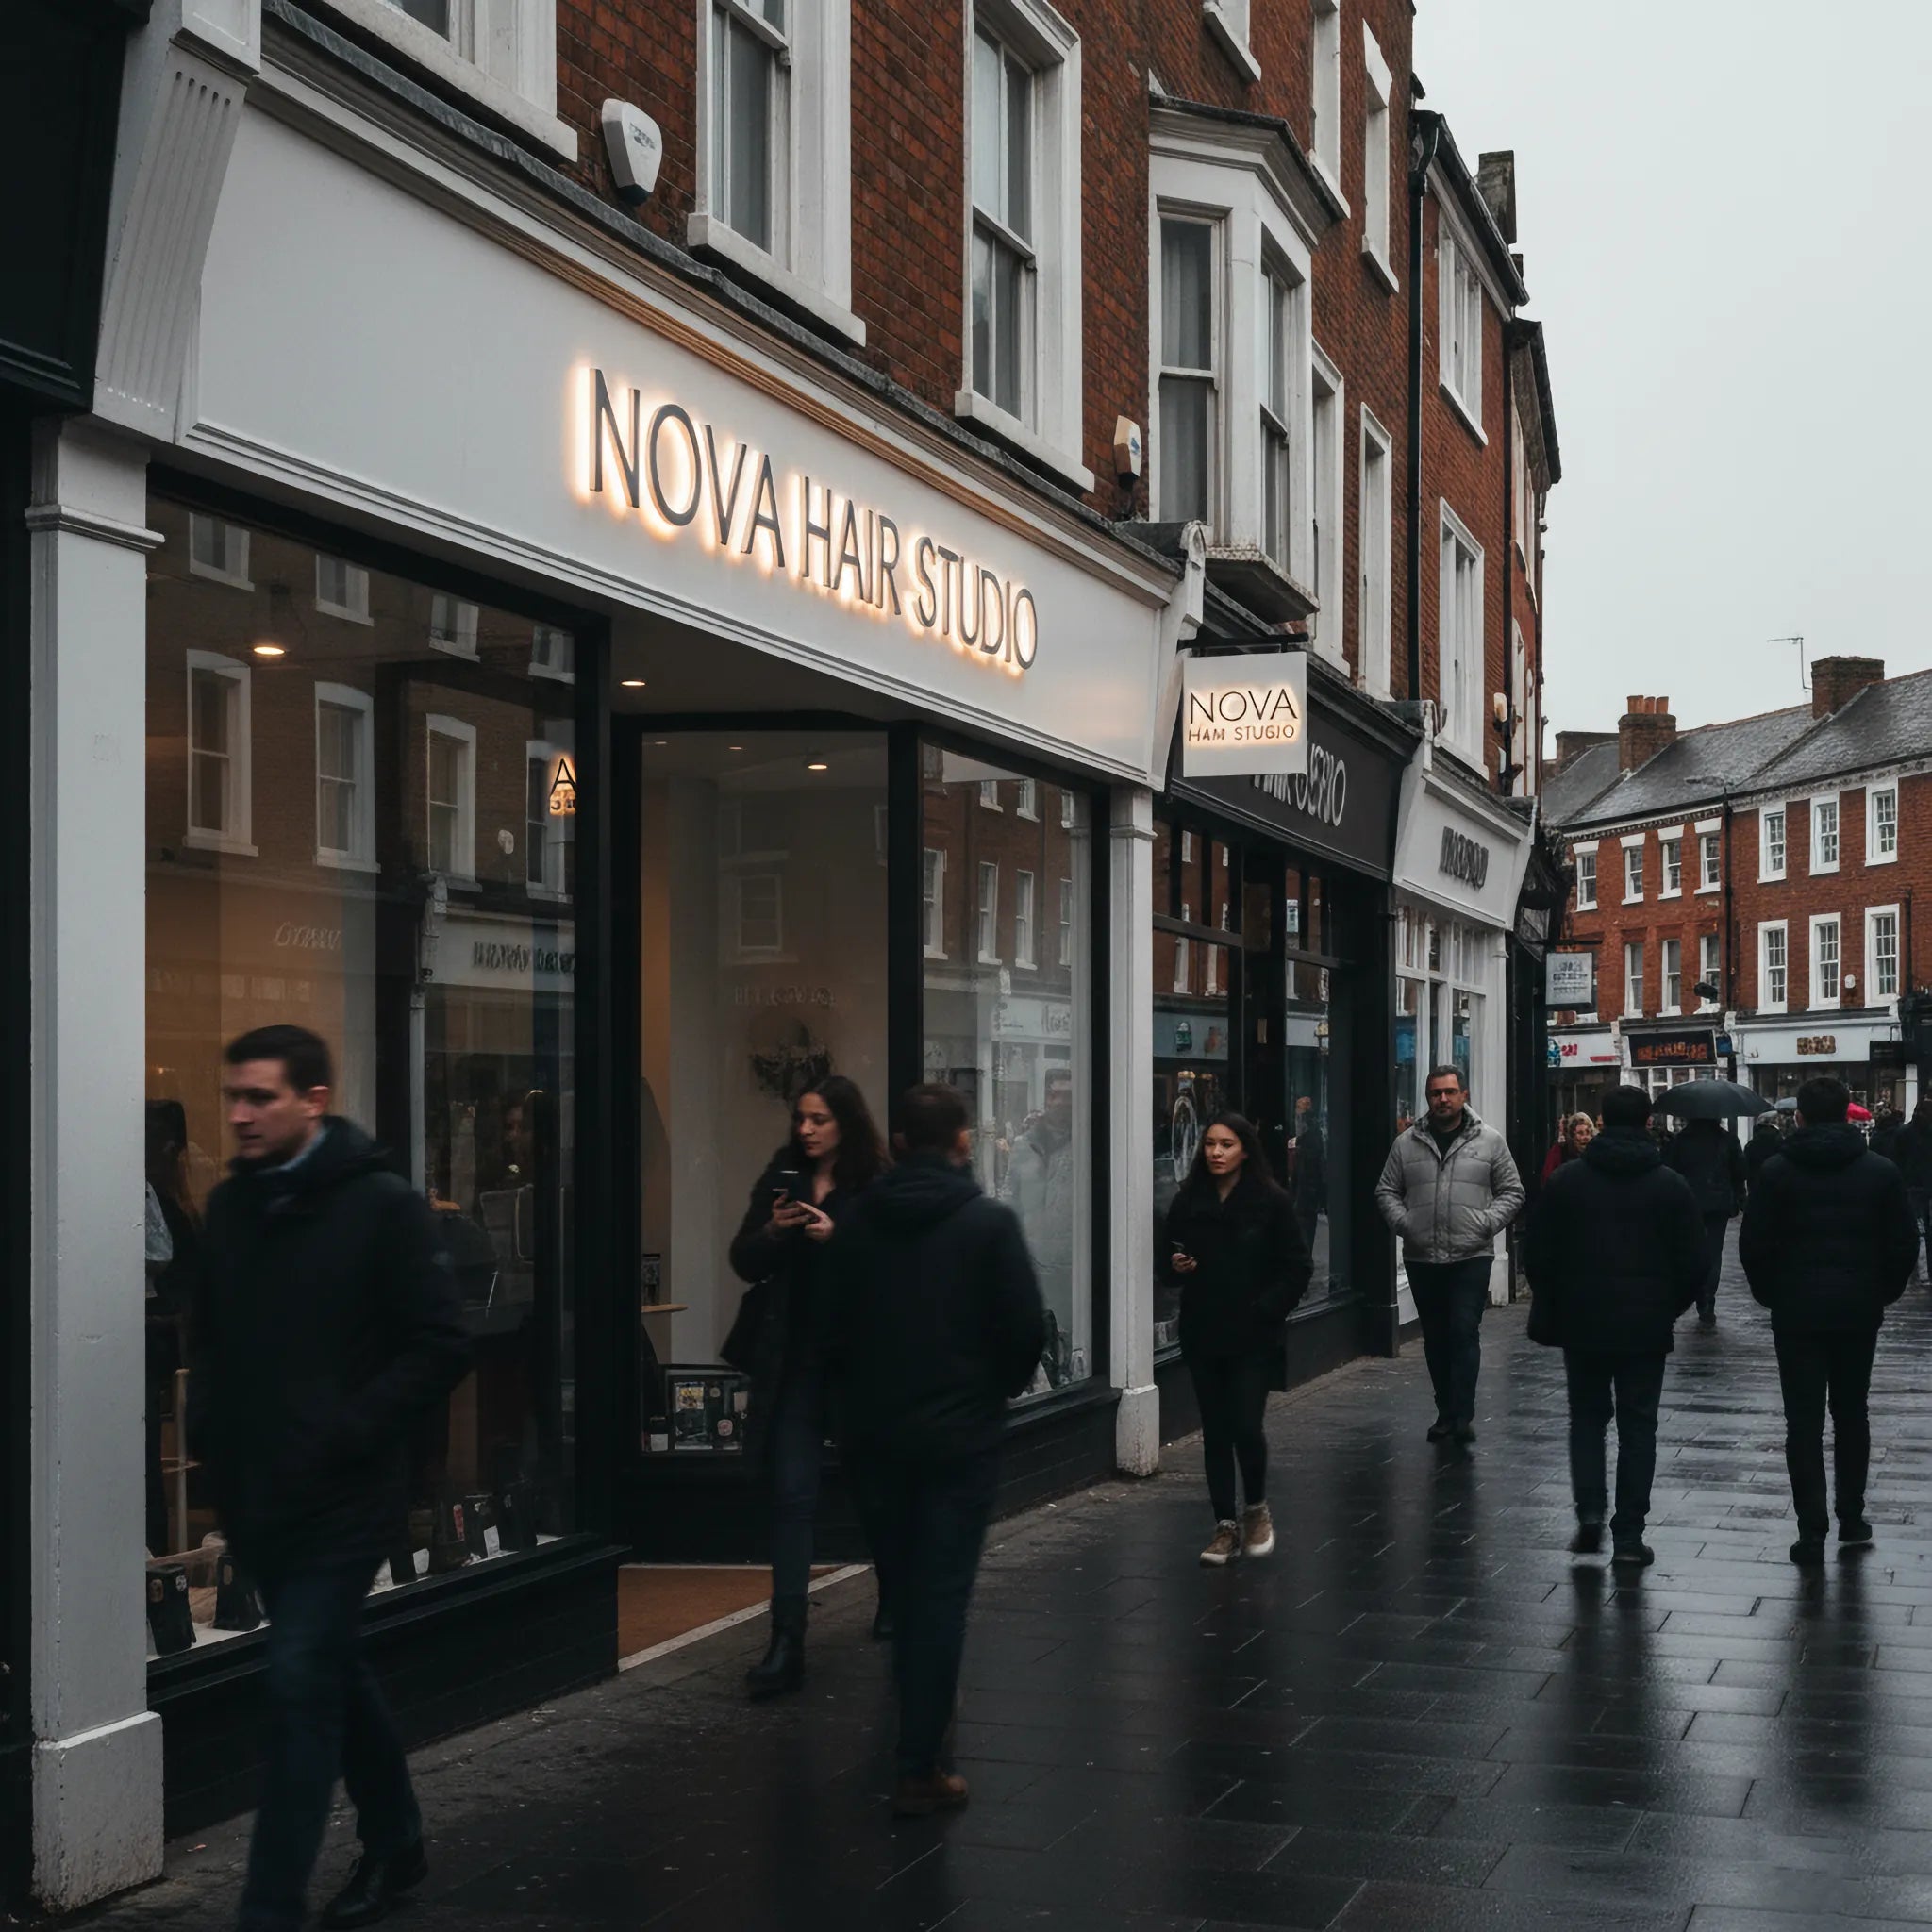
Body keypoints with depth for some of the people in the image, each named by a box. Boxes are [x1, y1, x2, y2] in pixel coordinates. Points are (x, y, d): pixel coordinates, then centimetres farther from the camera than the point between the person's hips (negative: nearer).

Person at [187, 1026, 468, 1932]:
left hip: (340, 1499, -6)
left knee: (300, 1688, -8)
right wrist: (207, 1425, 2)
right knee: (332, 1674, 18)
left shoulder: (382, 1204, -11)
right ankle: (394, 1843, 35)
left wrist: (343, 1435, -17)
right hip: (252, 1494, 6)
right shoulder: (229, 1205, 7)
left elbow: (440, 1346, -12)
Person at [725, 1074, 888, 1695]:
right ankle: (786, 1641, -4)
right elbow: (745, 1264, 7)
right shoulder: (781, 1179, 6)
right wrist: (772, 1230, -11)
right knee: (792, 1495, -2)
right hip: (791, 1360, 3)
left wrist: (837, 1237, -24)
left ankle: (894, 1598, 40)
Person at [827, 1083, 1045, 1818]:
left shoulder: (858, 1221, -1)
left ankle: (918, 1738, 29)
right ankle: (920, 1768, -1)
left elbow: (834, 1326, 1)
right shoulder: (989, 1222, -11)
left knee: (905, 1586, 18)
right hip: (961, 1433, -4)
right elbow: (1027, 1326, -11)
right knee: (942, 1595, 0)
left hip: (878, 1432, 4)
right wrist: (1003, 1386, 8)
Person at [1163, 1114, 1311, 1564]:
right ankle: (1226, 1526, 16)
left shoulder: (1272, 1203, -6)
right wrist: (1176, 1265, -7)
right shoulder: (1188, 1201, 4)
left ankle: (1257, 1508, 18)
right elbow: (1167, 1251, 15)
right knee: (1215, 1431, 7)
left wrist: (1265, 1310, -13)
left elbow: (1297, 1269, -3)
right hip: (1202, 1335, 3)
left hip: (1252, 1337, -3)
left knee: (1246, 1427, -8)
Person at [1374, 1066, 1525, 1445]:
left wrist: (1487, 1223, -10)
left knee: (1465, 1333, -10)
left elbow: (1512, 1191, 5)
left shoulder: (1490, 1142, 2)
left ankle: (1462, 1414, -9)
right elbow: (1386, 1191, 11)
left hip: (1471, 1257, -3)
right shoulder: (1406, 1144, 7)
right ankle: (1445, 1411, 20)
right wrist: (1403, 1222, -6)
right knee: (1435, 1338, 10)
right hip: (1422, 1258, 3)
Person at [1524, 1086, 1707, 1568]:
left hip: (1581, 1324, 1)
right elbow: (1693, 1264, -2)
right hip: (1645, 1328, 0)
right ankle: (1628, 1534, 5)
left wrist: (1554, 1310, 14)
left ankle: (1589, 1509, -1)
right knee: (1637, 1425, 7)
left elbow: (1536, 1256, 0)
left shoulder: (1565, 1180, -2)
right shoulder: (1671, 1186, -3)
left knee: (1587, 1416, 16)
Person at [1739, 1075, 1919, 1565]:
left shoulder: (1777, 1171, -5)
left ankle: (1812, 1530, -3)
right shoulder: (1881, 1171, -1)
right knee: (1851, 1413, 16)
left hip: (1796, 1309, -2)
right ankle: (1851, 1520, 20)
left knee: (1803, 1419, 1)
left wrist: (1770, 1294, 9)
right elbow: (1904, 1244, 0)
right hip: (1859, 1310, 2)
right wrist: (1882, 1294, 13)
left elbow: (1754, 1244, -5)